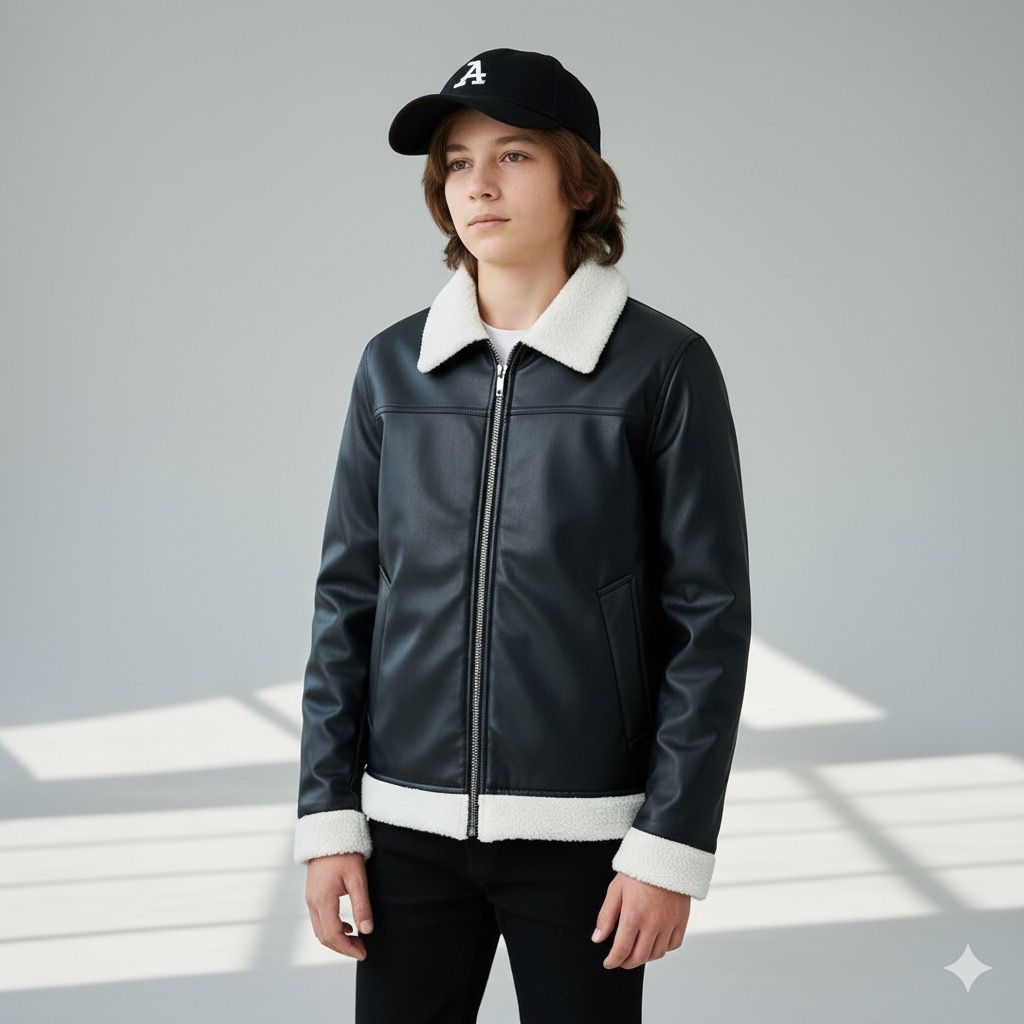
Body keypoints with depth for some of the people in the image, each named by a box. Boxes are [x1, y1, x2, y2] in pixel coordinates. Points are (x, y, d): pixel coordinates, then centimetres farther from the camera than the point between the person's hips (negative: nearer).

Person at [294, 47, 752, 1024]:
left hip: (581, 830, -3)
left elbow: (709, 617, -5)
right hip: (410, 824, 3)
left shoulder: (662, 366, -4)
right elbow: (348, 598, 8)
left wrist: (672, 849, -9)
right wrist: (328, 820, 3)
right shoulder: (394, 365, 5)